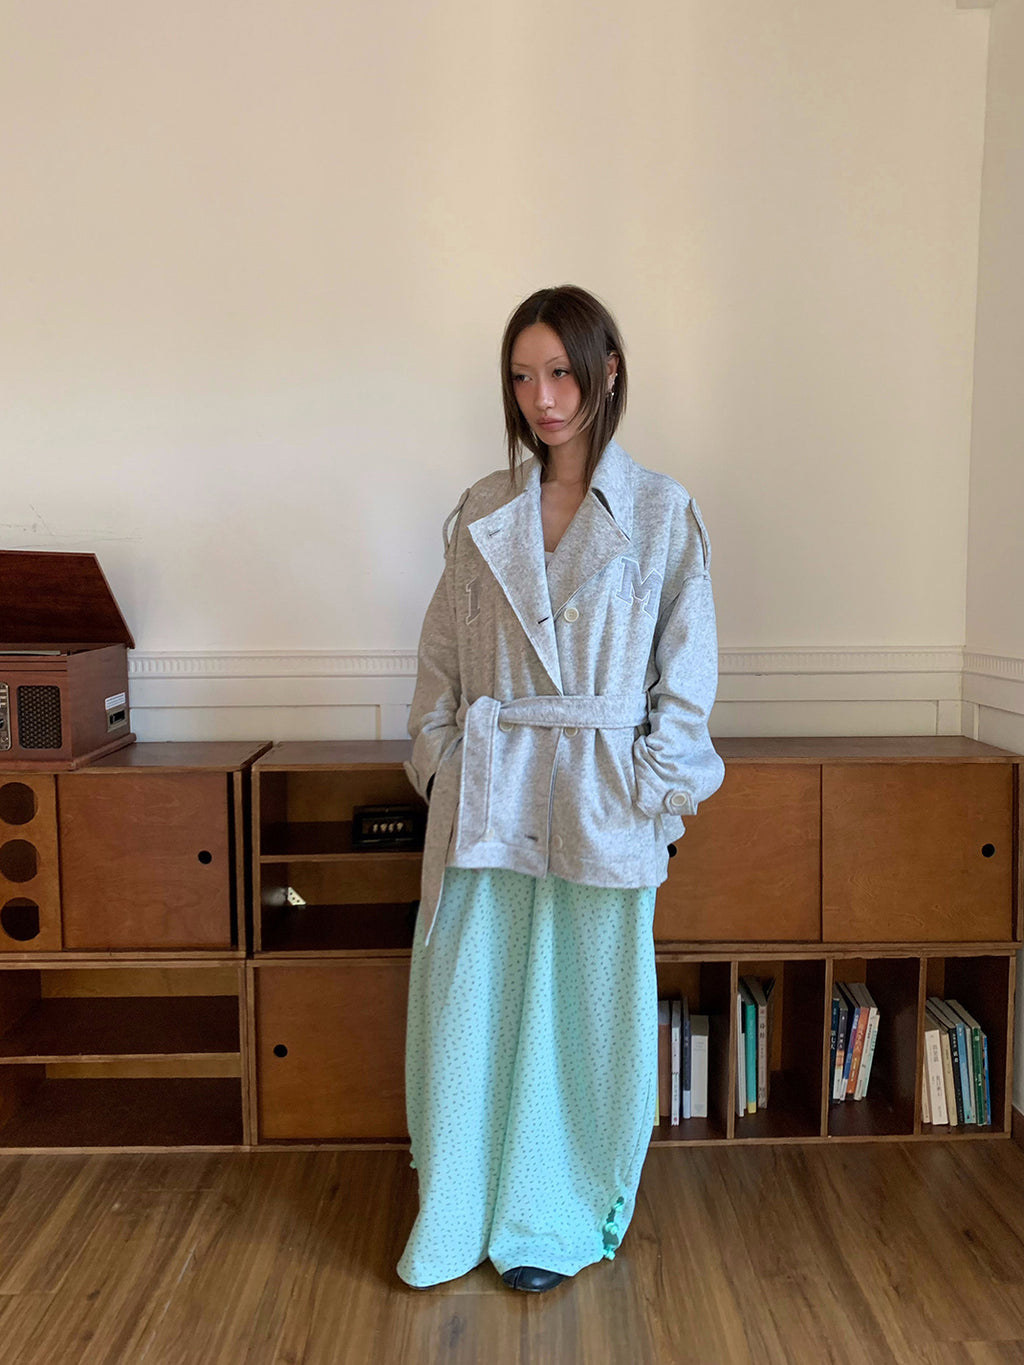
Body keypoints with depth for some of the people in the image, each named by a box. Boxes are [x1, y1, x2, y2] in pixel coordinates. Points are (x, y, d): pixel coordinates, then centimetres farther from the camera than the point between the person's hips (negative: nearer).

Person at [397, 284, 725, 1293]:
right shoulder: (481, 512, 6)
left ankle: (556, 1220, 31)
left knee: (585, 1006, 8)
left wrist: (653, 793, -5)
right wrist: (442, 762, 2)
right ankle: (459, 1219, 28)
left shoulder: (662, 513, -1)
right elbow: (440, 658, 10)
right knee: (466, 1001, 7)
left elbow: (687, 673, 0)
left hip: (601, 802, -2)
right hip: (484, 795, 2)